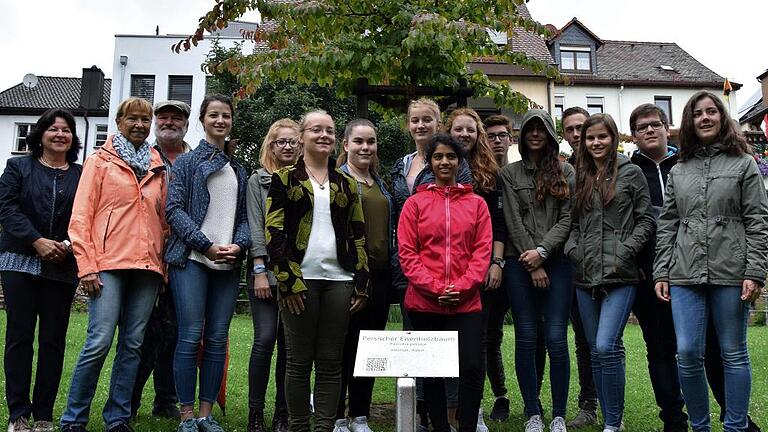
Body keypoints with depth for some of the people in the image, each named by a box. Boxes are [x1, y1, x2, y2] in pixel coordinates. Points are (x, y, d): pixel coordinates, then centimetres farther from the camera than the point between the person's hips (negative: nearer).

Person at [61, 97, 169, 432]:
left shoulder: (158, 168, 17)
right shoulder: (100, 162, 7)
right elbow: (81, 216, 0)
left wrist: (164, 264, 10)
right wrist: (87, 266, -8)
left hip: (148, 267, 4)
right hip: (109, 265, -4)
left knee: (132, 344, 5)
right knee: (99, 342, -9)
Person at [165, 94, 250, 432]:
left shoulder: (239, 170, 18)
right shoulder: (187, 161, 5)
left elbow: (244, 216, 14)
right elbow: (175, 208, -5)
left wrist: (238, 245, -7)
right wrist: (207, 245, -14)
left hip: (228, 264, 4)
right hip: (192, 260, -4)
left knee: (217, 340, 4)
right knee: (191, 337, -5)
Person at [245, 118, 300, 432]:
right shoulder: (258, 180, 7)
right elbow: (255, 226, 0)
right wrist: (260, 270, -9)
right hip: (267, 271, -2)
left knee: (288, 343, 5)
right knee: (265, 339, -8)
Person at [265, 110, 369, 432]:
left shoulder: (346, 183, 15)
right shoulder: (285, 179, 4)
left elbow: (358, 236, 13)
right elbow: (273, 231, -4)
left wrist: (362, 284, 6)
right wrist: (288, 281, -12)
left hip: (339, 280, 3)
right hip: (300, 279, -3)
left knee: (331, 361, 4)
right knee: (299, 360, 3)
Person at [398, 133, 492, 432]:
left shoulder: (476, 203, 8)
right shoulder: (415, 203, 5)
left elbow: (482, 251, 2)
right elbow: (406, 253, -2)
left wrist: (461, 287, -11)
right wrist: (434, 288, -12)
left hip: (466, 303, 0)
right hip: (424, 303, 0)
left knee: (472, 369, -7)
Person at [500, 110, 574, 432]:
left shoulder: (565, 173, 11)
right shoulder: (509, 174, 10)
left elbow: (567, 218, 3)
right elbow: (513, 221, 1)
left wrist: (542, 251, -10)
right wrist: (532, 265, -6)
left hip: (557, 261, 0)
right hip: (521, 264, 0)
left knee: (556, 339, -4)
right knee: (526, 339, 1)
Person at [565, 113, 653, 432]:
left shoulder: (631, 173, 4)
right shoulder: (580, 178, 16)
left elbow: (645, 220, 1)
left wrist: (624, 253, -10)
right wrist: (573, 250, 0)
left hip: (620, 275, -5)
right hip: (586, 276, 5)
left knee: (606, 347, -16)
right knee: (596, 351, 9)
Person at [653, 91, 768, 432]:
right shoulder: (678, 172, 14)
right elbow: (667, 225, 12)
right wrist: (661, 273, 5)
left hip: (730, 273, -2)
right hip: (685, 275, 2)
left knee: (733, 353, 5)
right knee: (687, 354, -2)